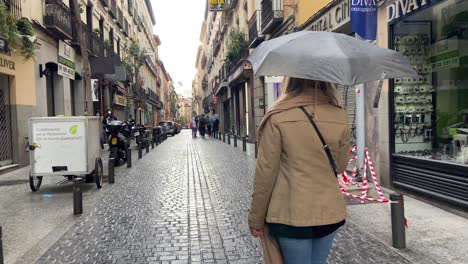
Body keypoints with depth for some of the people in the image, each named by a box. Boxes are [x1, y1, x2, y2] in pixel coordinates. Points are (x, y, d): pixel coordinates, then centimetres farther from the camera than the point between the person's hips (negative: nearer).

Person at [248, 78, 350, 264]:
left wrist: (256, 218, -1)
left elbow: (265, 172, -10)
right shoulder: (339, 117, -2)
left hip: (291, 214, -3)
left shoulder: (278, 117, -13)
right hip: (330, 212, 4)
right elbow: (341, 166, 8)